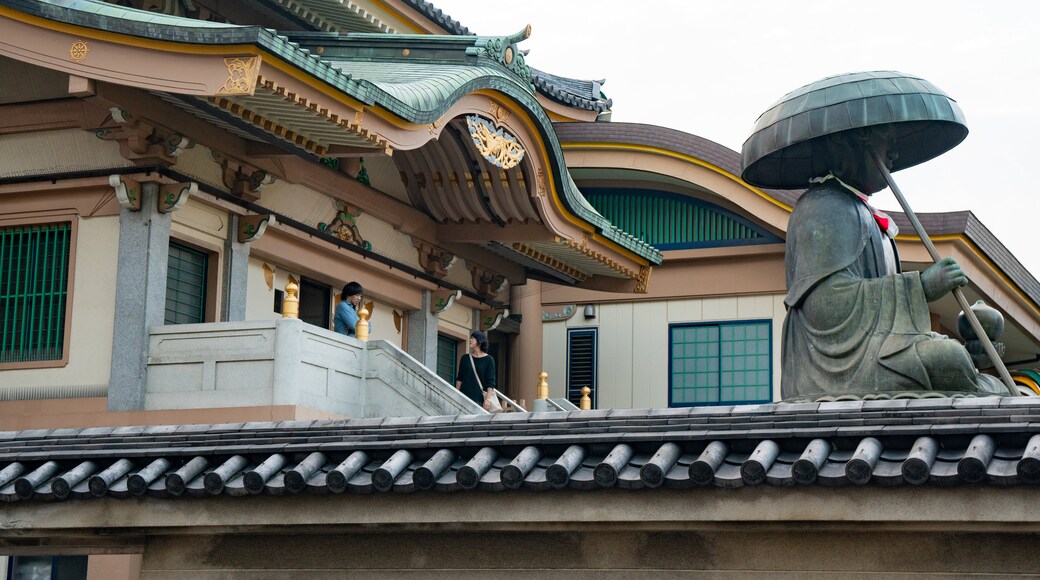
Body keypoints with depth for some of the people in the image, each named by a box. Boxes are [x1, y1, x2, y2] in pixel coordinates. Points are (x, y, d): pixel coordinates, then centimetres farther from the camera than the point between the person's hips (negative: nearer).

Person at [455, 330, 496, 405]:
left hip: (479, 399, -3)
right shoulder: (465, 358, 12)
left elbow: (490, 382, -3)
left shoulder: (488, 360, 1)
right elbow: (459, 379, 14)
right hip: (464, 396, 3)